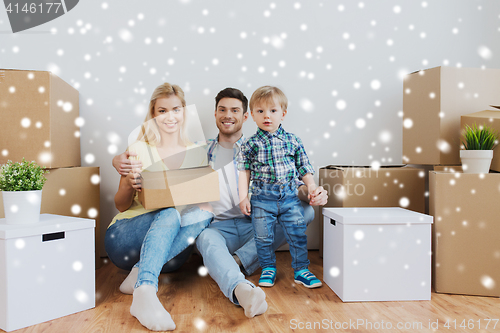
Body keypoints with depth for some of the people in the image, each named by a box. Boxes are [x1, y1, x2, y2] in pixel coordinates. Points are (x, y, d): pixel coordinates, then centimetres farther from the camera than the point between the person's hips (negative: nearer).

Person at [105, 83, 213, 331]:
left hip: (169, 243, 2)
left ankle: (140, 273, -28)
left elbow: (204, 198, 8)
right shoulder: (139, 150, -1)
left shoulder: (196, 154, 7)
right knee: (170, 213, -32)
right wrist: (128, 185, -20)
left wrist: (204, 206, -16)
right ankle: (144, 293, -48)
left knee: (204, 214, -26)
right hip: (125, 239, -2)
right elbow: (121, 206, 2)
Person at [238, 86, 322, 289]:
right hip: (262, 199, -1)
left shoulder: (293, 141, 3)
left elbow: (303, 167, 10)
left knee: (298, 234, 4)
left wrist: (311, 186, 0)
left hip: (290, 197, 1)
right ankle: (268, 269, 27)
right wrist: (243, 198, -2)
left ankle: (301, 269, 20)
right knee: (263, 237, 7)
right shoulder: (250, 145, 0)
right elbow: (244, 172, 2)